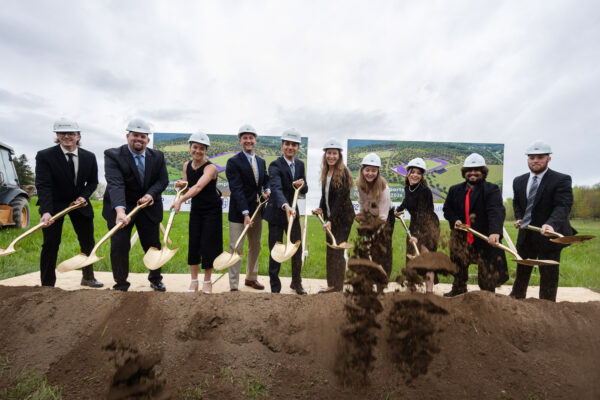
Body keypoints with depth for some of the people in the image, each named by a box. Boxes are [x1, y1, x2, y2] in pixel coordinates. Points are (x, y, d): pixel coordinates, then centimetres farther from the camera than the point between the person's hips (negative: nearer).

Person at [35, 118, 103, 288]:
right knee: (50, 245, -3)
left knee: (88, 242, 8)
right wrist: (46, 212, -35)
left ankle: (88, 278, 26)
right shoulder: (44, 156, -15)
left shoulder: (89, 157, -5)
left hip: (79, 203, 4)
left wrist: (84, 196, -12)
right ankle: (47, 285, 9)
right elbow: (43, 186, -23)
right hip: (54, 205, -3)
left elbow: (92, 182, 7)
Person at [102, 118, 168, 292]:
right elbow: (115, 184, -28)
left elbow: (163, 180, 1)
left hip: (148, 207, 3)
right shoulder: (113, 155, -15)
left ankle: (155, 279, 34)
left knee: (153, 245, 11)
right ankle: (121, 284, 20)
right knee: (119, 246, -2)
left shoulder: (158, 156, -2)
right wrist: (120, 210, -42)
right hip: (119, 208, -3)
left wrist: (150, 194, -20)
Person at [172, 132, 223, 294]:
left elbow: (198, 186, -36)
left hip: (212, 209, -5)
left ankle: (207, 281, 16)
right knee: (193, 243, 6)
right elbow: (188, 187, 10)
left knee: (208, 244, -1)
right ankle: (194, 280, 19)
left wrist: (181, 200, -49)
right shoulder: (186, 165, 1)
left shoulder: (210, 167, -20)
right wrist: (181, 185, -13)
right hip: (196, 209, 5)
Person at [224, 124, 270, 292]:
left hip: (257, 210, 7)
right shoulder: (233, 162, -11)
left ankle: (251, 278, 36)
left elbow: (266, 180, 21)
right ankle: (233, 286, 9)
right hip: (239, 212, -7)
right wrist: (245, 213, -26)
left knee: (255, 246, 18)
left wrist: (267, 189, -5)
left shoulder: (261, 162, 11)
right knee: (236, 248, -1)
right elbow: (236, 189, -19)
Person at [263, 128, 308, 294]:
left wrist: (302, 185, -15)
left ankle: (296, 283, 34)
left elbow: (304, 191, 9)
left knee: (297, 250, 14)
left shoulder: (300, 164, 4)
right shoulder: (275, 166, -17)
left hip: (293, 212, 6)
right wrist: (286, 206, -53)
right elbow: (276, 189, -35)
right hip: (276, 213, -5)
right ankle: (275, 288, 21)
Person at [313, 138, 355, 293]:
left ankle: (338, 287, 7)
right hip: (330, 217, 7)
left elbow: (340, 198, -20)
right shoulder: (326, 172, 8)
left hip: (343, 217, -7)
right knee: (330, 251, 11)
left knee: (337, 251, -4)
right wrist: (321, 208, -5)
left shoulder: (343, 172, -14)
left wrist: (331, 220, -24)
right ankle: (331, 285, 21)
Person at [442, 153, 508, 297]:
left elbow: (497, 211, -25)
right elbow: (447, 209, 14)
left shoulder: (492, 190, -10)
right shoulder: (455, 190, 6)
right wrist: (454, 220, -7)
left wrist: (495, 231, -41)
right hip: (461, 238, 4)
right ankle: (458, 290, 39)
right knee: (459, 266, 19)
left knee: (487, 271, 4)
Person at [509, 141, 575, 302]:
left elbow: (563, 206, -25)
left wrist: (551, 224, -42)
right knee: (521, 270, 20)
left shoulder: (561, 180, -13)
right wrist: (519, 217, 4)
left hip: (548, 234, -5)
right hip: (525, 234, 6)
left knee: (548, 275, 5)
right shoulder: (519, 181, 5)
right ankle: (517, 297, 38)